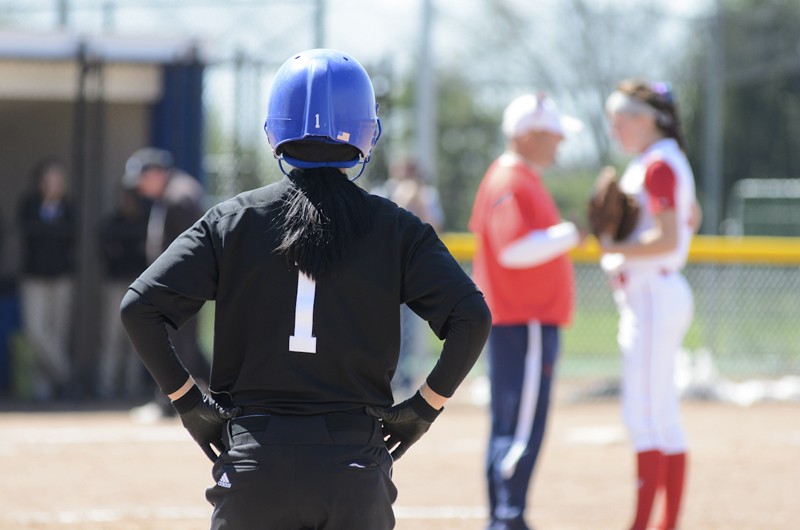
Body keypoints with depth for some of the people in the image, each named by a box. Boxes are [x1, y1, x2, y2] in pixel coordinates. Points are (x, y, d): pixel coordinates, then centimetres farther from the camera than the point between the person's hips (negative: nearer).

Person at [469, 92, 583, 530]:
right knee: (523, 428, -11)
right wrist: (569, 234, -20)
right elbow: (515, 249, -27)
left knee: (509, 427, 13)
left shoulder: (522, 178, 18)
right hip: (526, 324, -11)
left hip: (519, 319, 11)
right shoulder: (512, 184, -15)